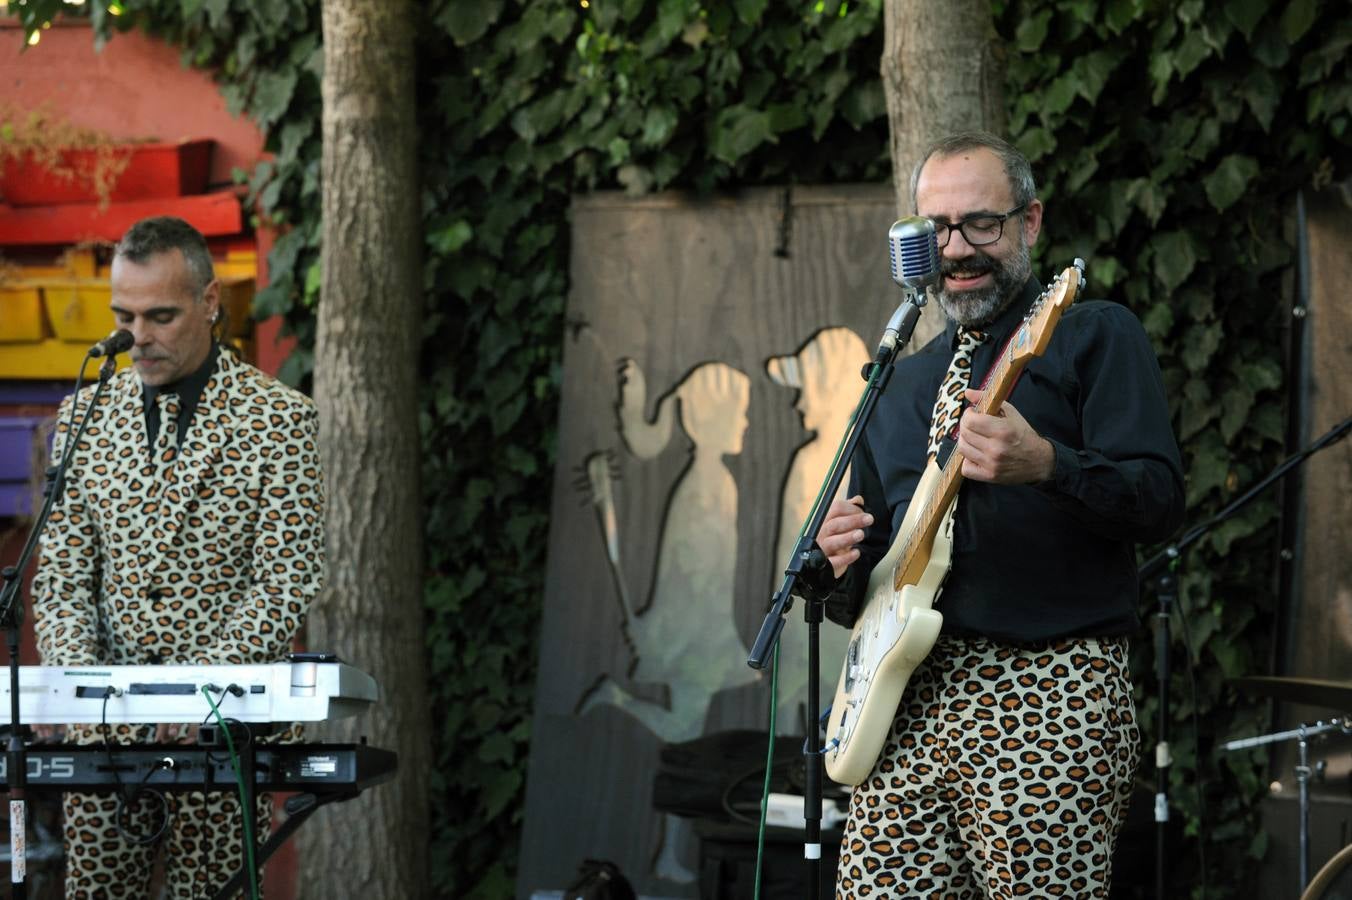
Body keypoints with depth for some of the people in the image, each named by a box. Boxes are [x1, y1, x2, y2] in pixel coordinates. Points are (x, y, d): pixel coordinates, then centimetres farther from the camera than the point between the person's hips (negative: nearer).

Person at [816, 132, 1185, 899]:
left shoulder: (1095, 337, 5)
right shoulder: (902, 386, 23)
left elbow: (1162, 503, -9)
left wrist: (1045, 465, -27)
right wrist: (843, 568, 2)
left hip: (1048, 700, -6)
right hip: (910, 709, 6)